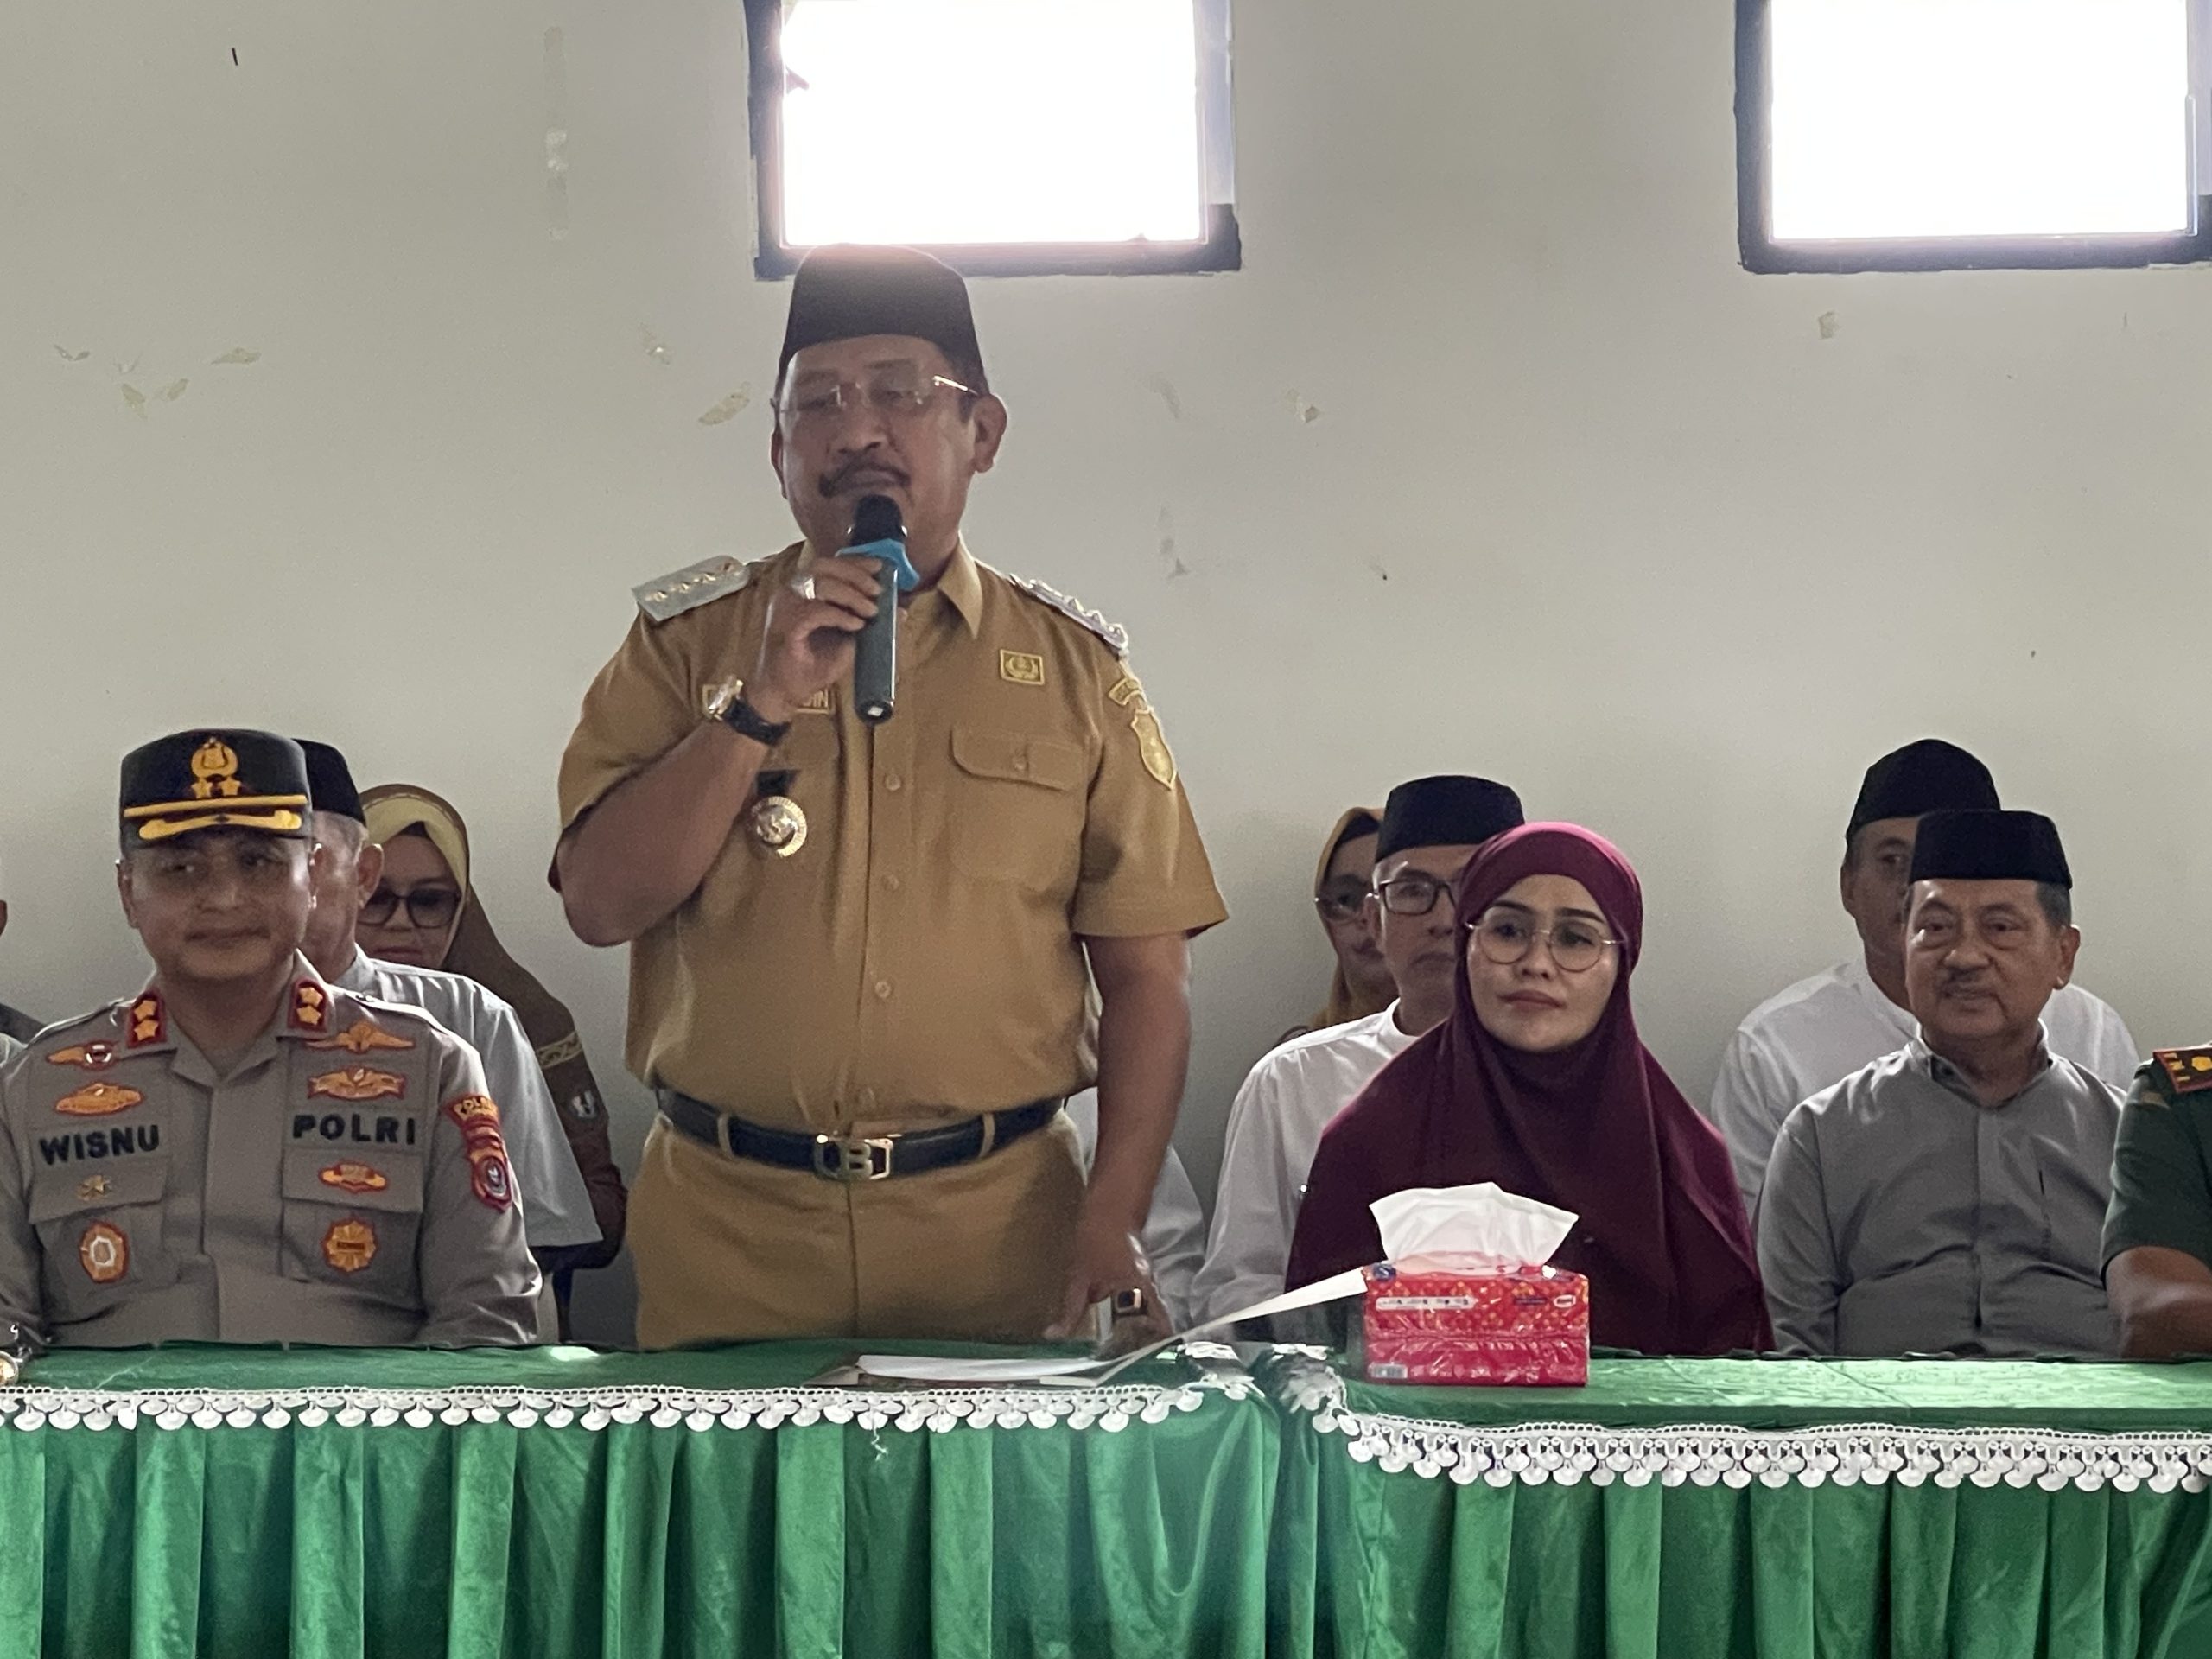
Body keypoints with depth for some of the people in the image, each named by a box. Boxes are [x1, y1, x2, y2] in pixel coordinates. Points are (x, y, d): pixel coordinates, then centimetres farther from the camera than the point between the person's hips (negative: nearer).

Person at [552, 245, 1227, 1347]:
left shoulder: (1074, 667, 5)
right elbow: (600, 905, -6)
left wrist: (1113, 1222, -9)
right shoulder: (686, 641, 5)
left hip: (998, 1229, 0)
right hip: (727, 1228, 0)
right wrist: (763, 704, -14)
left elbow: (1144, 974, 2)